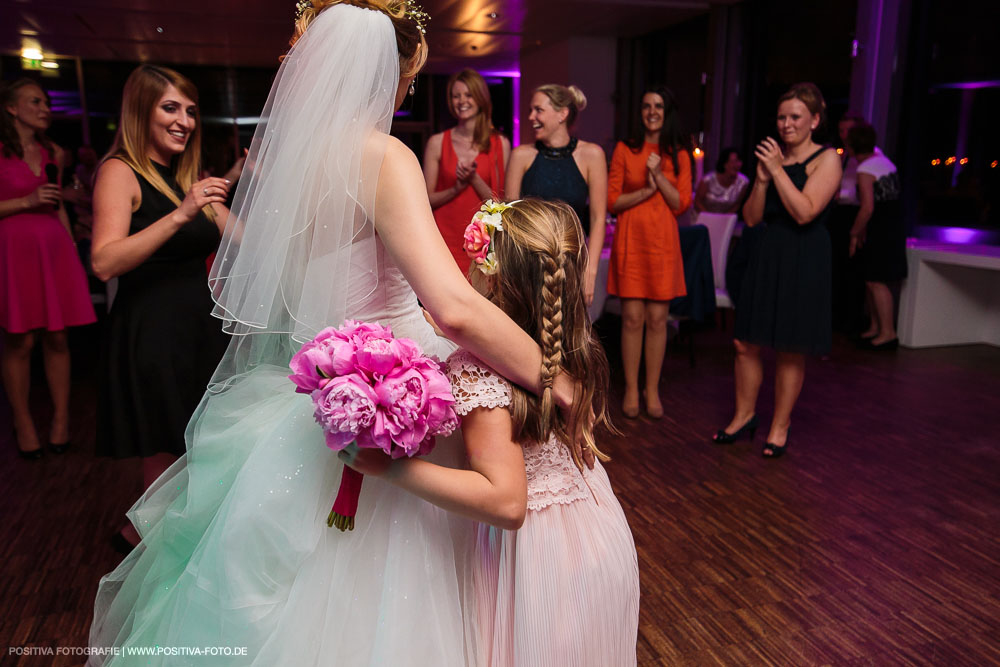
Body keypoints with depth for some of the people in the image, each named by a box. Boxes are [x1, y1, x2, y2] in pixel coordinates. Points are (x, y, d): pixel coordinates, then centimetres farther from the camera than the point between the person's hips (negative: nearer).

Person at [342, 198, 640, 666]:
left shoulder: (476, 368, -28)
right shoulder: (578, 348, -7)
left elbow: (506, 502, -35)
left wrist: (388, 466, -33)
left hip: (536, 553, -6)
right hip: (602, 540, 6)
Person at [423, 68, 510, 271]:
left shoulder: (501, 144, 4)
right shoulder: (437, 143, 5)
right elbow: (427, 199, 4)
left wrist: (474, 179, -13)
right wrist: (457, 188, -12)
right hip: (446, 238, 0)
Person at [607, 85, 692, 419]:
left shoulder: (678, 154, 7)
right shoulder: (624, 149, 4)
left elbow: (681, 204, 1)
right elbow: (612, 200, 0)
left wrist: (659, 175, -10)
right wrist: (646, 191, -12)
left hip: (663, 241, 1)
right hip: (630, 239, -1)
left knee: (657, 319, 2)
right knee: (632, 318, -1)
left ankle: (652, 389, 15)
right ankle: (631, 389, 11)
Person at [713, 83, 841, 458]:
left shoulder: (826, 159, -5)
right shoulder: (772, 156, 11)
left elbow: (805, 212, -18)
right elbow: (751, 218, 6)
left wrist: (778, 170, -17)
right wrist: (761, 178, -8)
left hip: (803, 262, -5)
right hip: (767, 257, 5)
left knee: (791, 351, 4)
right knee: (745, 343, 5)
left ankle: (780, 427, 19)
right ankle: (744, 416, 24)